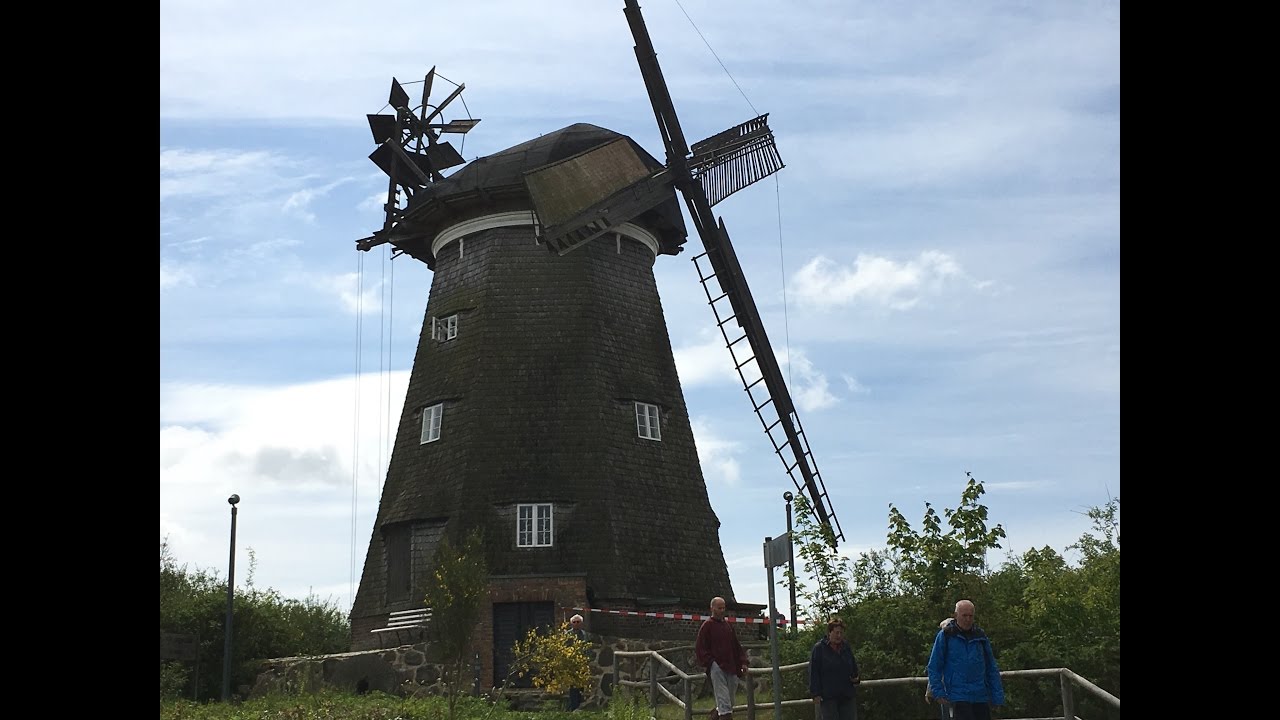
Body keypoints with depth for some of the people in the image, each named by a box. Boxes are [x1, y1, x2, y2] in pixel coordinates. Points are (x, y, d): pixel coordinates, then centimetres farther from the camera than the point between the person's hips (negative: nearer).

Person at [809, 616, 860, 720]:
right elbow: (813, 672, -5)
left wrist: (856, 679, 3)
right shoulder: (819, 648, -2)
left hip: (848, 696, 5)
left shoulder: (846, 648, 13)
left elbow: (854, 668, 25)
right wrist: (816, 694, -11)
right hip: (827, 695, -5)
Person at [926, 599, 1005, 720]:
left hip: (981, 697, 4)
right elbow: (934, 667, 0)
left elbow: (992, 668, 14)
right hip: (957, 697, -4)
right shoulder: (946, 635, 0)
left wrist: (997, 696, 8)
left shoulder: (981, 636, 11)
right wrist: (938, 692, -9)